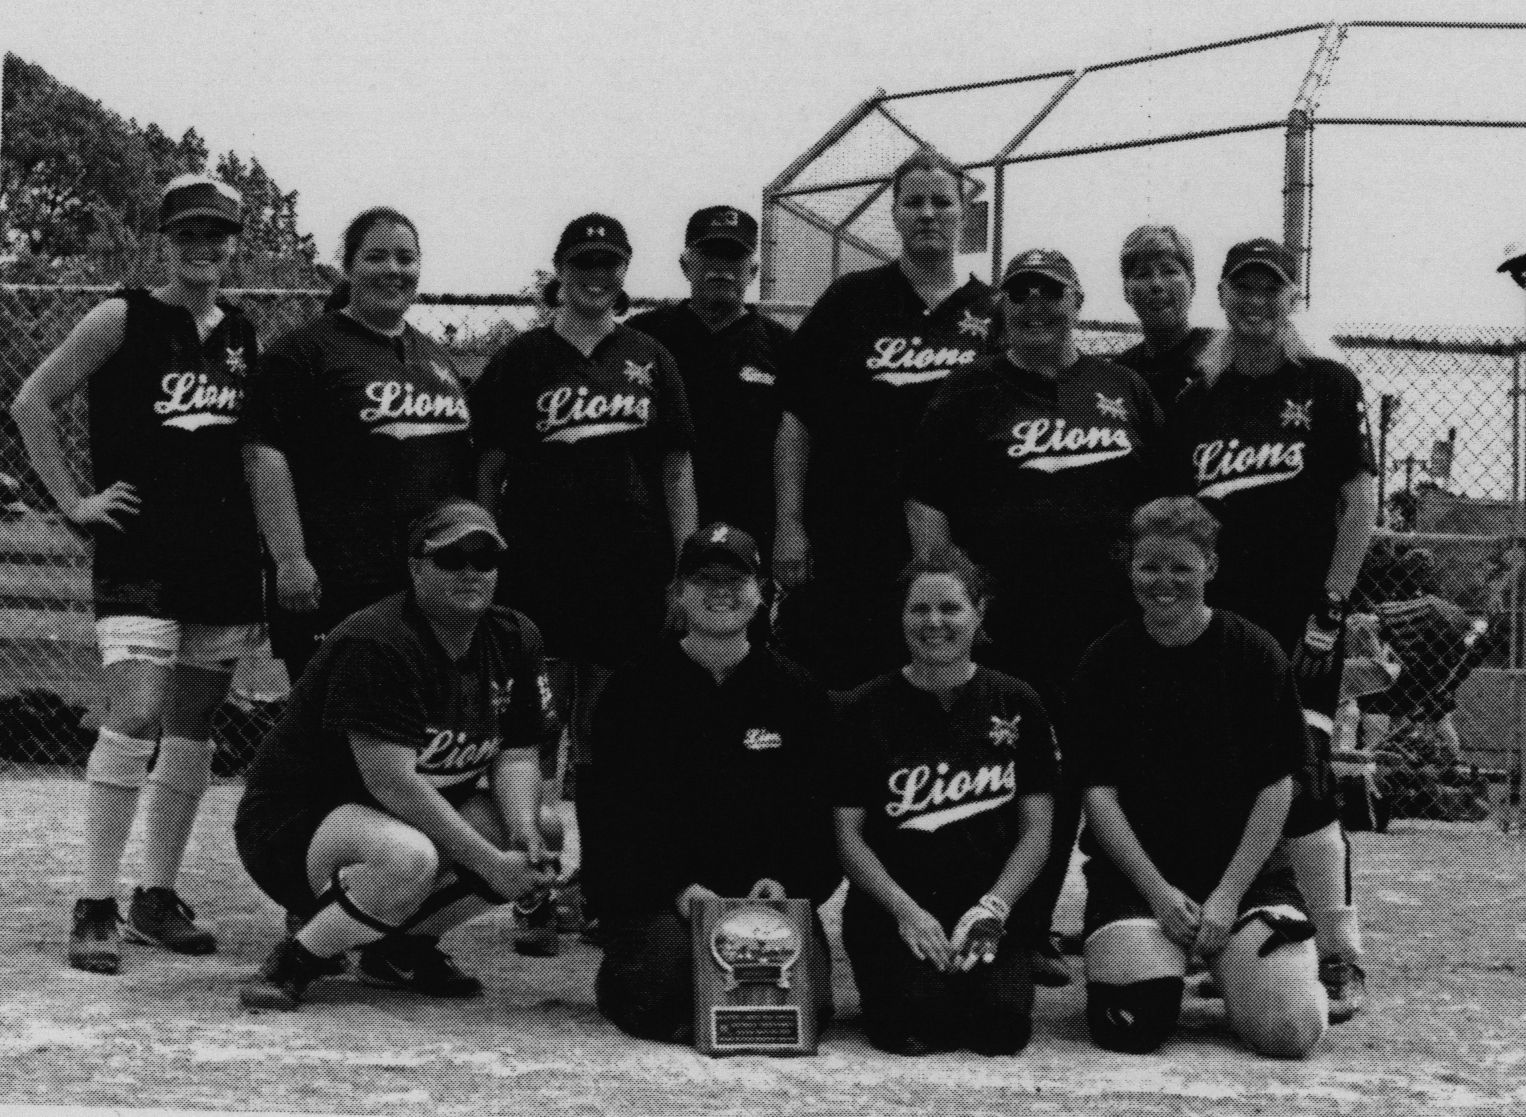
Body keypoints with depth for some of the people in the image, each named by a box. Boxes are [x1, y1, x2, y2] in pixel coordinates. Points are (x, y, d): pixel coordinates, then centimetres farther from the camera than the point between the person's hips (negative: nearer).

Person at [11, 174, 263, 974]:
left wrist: (265, 559, 13)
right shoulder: (123, 320, -3)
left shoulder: (244, 336, 12)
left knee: (193, 730, 9)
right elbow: (32, 403, 0)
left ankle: (158, 898, 20)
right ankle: (95, 907, -12)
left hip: (224, 560, 5)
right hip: (139, 556, -5)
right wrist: (74, 501, -4)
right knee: (135, 720, -16)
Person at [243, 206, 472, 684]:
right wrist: (289, 559, -17)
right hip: (338, 585, -7)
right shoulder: (305, 350, -2)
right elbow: (265, 455, -10)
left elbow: (464, 462, 27)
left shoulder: (436, 358, 21)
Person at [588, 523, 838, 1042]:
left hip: (768, 888, 2)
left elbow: (814, 805, 6)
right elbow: (622, 809, -3)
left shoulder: (795, 690, 10)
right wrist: (678, 887, -18)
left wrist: (784, 879, -14)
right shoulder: (635, 687, 4)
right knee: (665, 980, -31)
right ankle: (620, 972, 4)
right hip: (655, 891, -2)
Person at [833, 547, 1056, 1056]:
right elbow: (849, 834, 1)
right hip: (890, 909, -1)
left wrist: (990, 909, -10)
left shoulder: (1017, 705, 7)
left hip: (987, 905, 1)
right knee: (915, 1024, -27)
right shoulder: (867, 709, 3)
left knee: (1003, 1026, -24)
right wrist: (906, 910, -13)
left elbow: (1036, 831, 5)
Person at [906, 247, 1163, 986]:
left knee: (1065, 783, 8)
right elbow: (924, 503, 0)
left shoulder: (1124, 393, 13)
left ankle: (1034, 928, 18)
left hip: (1100, 622, 3)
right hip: (997, 622, -3)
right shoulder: (972, 393, 5)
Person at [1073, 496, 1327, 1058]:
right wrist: (1159, 892, -12)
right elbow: (1098, 792, -2)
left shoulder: (1255, 654, 0)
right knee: (1131, 1025, -22)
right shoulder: (1106, 660, 2)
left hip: (1244, 870, 0)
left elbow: (1276, 789, -2)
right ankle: (1160, 961, 14)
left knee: (1291, 1030, -20)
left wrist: (1228, 894, -10)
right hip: (1136, 875, 0)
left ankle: (1231, 969, 15)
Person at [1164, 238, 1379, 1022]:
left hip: (1300, 619, -5)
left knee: (1299, 774, -14)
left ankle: (1341, 956, -9)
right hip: (1214, 618, 5)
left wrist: (1330, 607, -10)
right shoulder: (1195, 402, 13)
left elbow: (1361, 502, -3)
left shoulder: (1328, 388, 2)